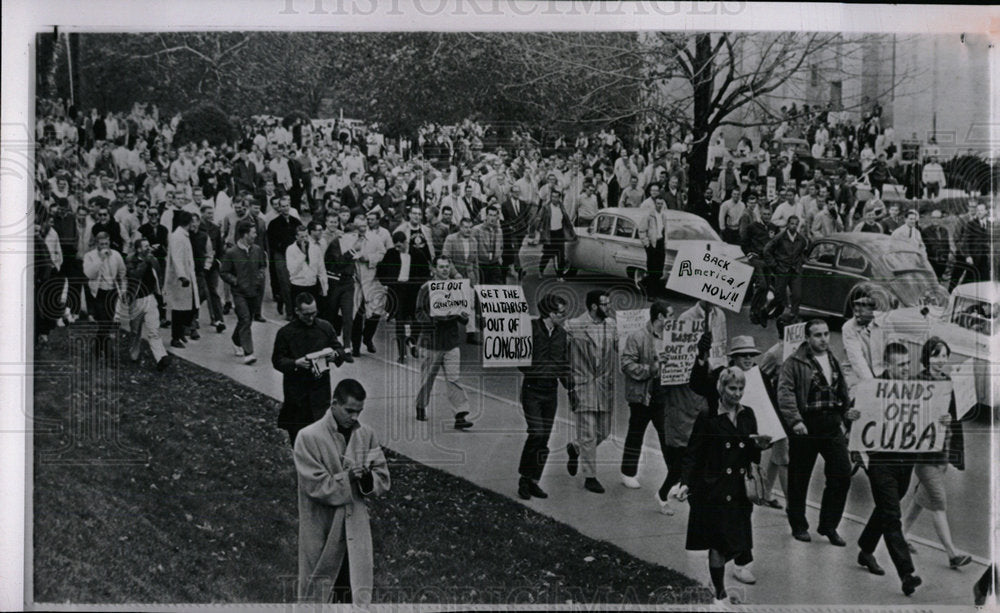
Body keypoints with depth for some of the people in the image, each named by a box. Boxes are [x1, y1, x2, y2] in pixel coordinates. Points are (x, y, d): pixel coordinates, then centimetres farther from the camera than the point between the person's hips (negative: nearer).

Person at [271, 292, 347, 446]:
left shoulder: (325, 327, 5)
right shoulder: (285, 332, -3)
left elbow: (339, 349, 14)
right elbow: (277, 361, -1)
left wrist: (335, 355, -10)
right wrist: (295, 363, -19)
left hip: (321, 387, 2)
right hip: (296, 391, -1)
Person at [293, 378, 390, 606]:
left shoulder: (366, 434, 3)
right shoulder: (309, 437, -11)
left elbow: (383, 480, 5)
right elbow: (315, 486, -15)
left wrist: (367, 478, -16)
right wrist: (348, 477, -22)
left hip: (357, 528, 4)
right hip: (321, 532, -4)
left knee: (359, 595, 6)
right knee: (315, 592, 9)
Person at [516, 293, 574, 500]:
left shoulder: (561, 334, 9)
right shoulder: (530, 329, -9)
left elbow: (564, 366, 17)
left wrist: (571, 389, 10)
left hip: (551, 392, 6)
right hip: (532, 390, -6)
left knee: (544, 438, 6)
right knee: (537, 432, -16)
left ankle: (534, 481, 15)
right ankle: (524, 479, -2)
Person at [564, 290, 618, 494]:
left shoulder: (611, 324, 7)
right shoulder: (573, 326, -10)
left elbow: (617, 349, 16)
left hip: (605, 386, 6)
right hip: (583, 385, -5)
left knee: (603, 432, 11)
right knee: (588, 435, -3)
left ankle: (575, 448, 38)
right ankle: (590, 476, 9)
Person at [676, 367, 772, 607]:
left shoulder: (748, 416, 7)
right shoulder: (707, 418, -7)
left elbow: (752, 456, 13)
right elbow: (692, 455, -6)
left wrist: (761, 446, -9)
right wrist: (685, 483, -17)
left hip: (740, 490, 4)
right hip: (714, 491, -4)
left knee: (740, 542, 4)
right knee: (718, 544, -1)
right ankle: (720, 594, 12)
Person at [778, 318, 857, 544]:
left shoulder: (834, 362, 16)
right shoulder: (794, 363, -5)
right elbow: (785, 393, -15)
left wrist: (846, 411, 10)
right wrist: (795, 420, -27)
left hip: (832, 426, 5)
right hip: (806, 427, -5)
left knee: (842, 475, -1)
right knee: (799, 478, 4)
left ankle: (829, 525, 12)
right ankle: (798, 526, 21)